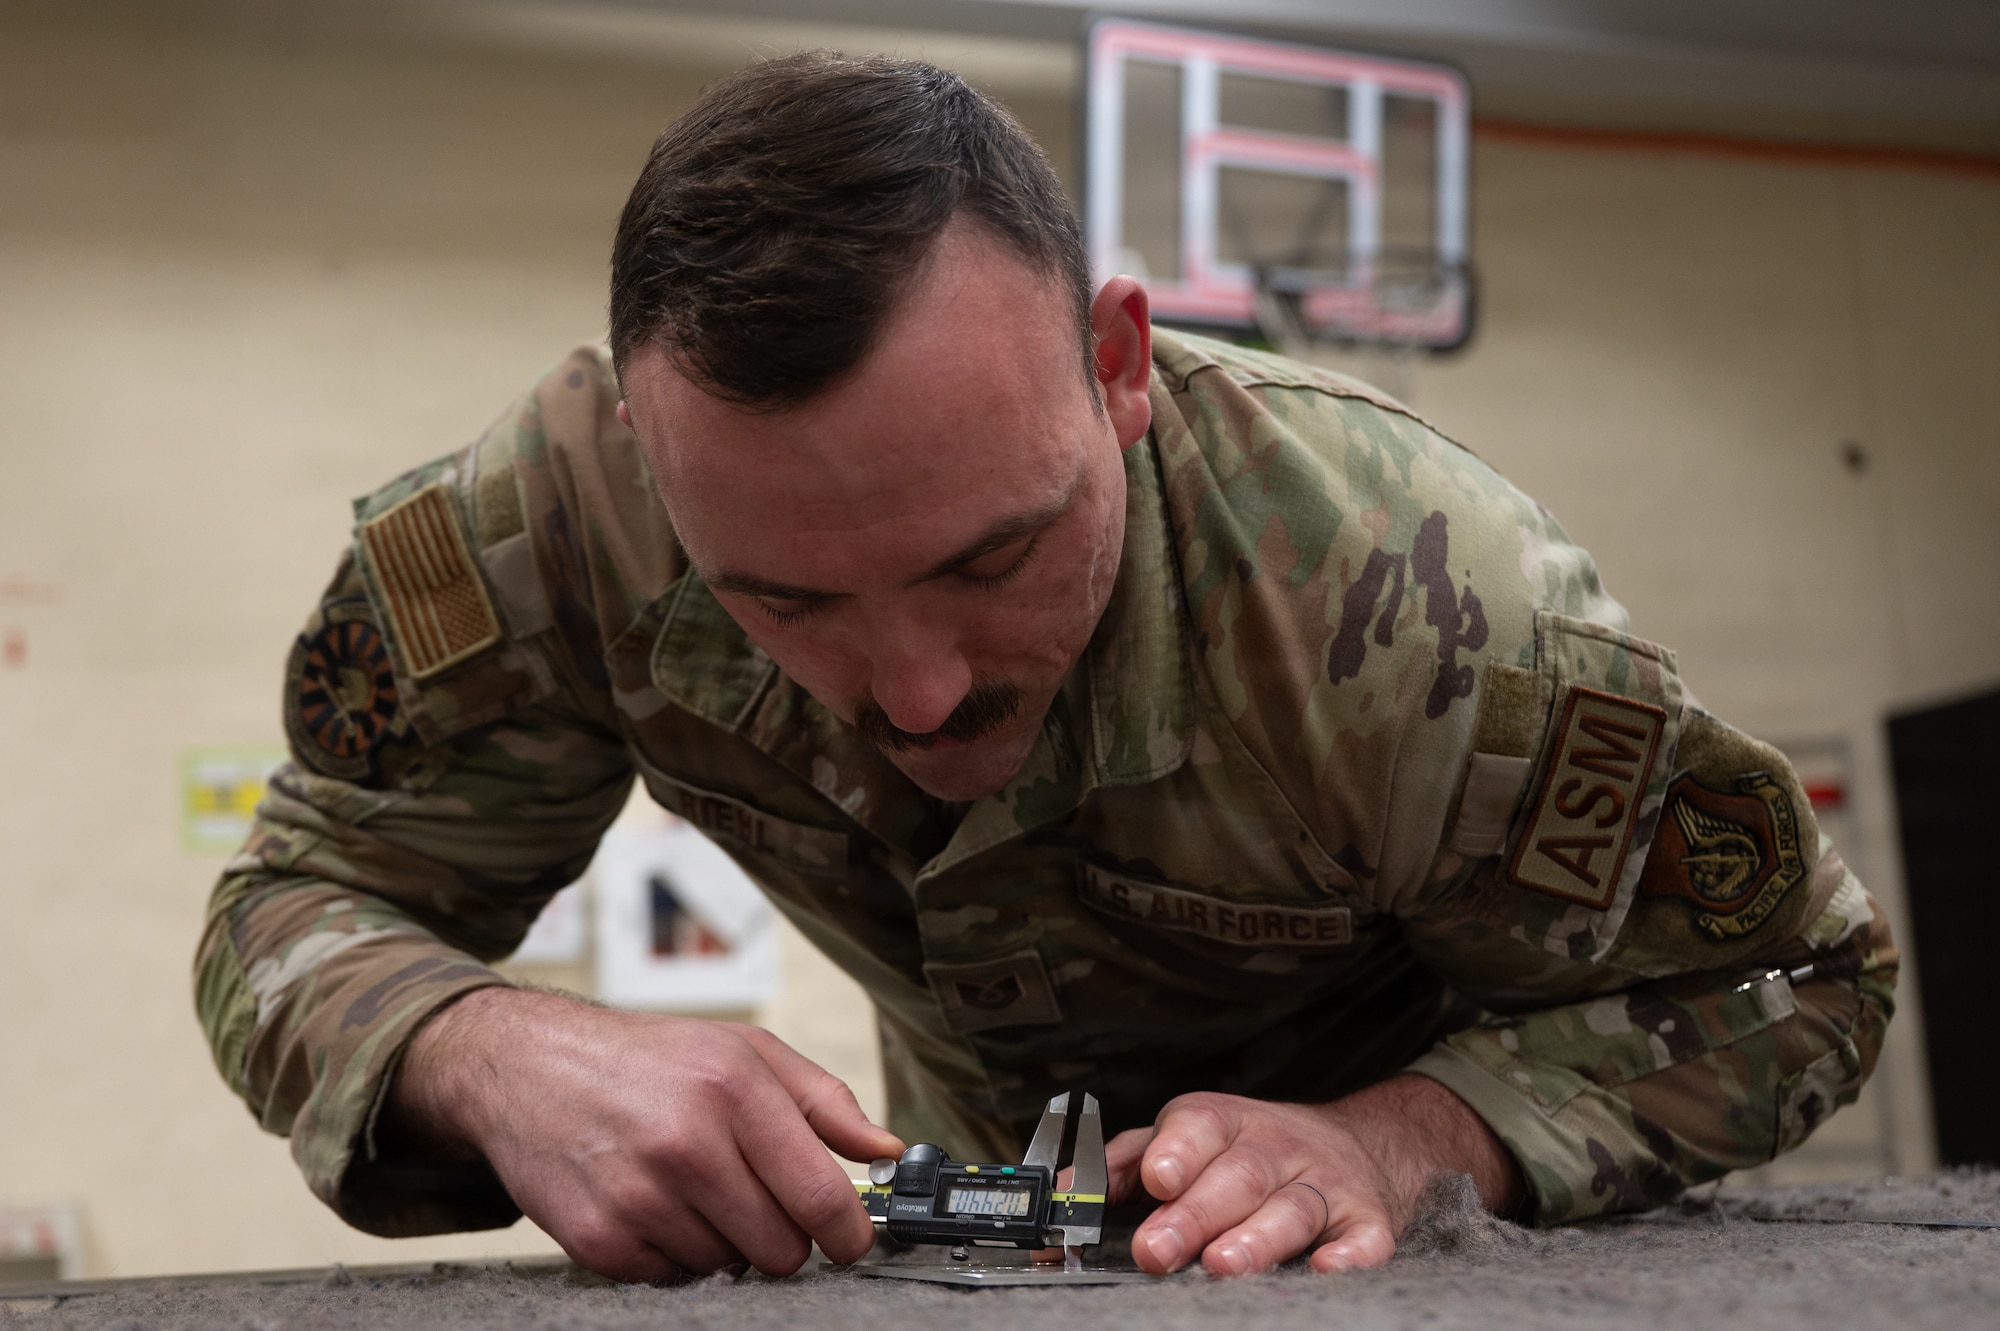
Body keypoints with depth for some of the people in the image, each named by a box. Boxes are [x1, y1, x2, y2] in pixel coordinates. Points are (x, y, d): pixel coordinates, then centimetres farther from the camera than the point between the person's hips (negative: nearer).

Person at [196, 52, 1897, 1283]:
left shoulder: (1416, 620, -36)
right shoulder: (572, 504, -29)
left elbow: (1792, 977, -21)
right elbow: (301, 909, -18)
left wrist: (1402, 1139, -39)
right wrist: (496, 1058, -41)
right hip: (981, 1198, 2)